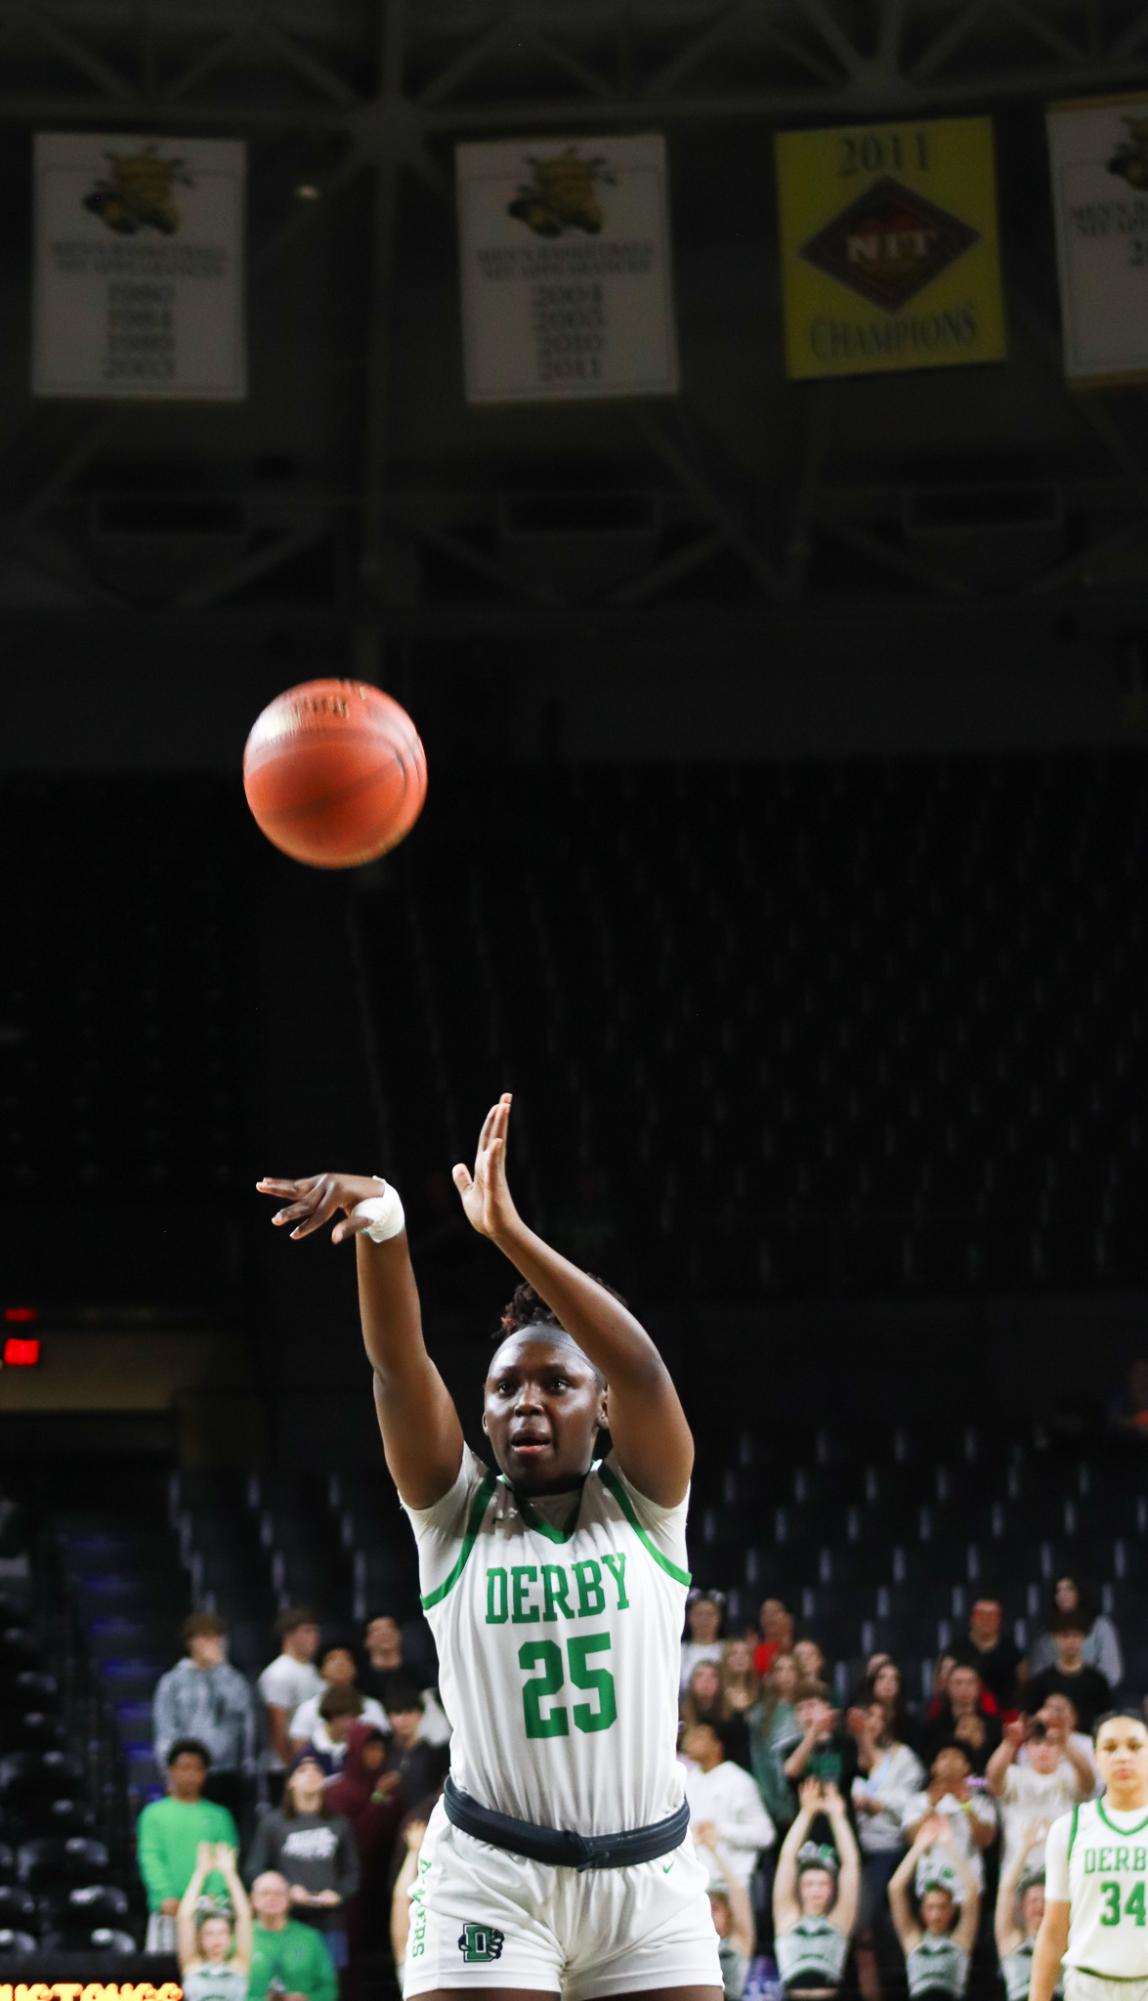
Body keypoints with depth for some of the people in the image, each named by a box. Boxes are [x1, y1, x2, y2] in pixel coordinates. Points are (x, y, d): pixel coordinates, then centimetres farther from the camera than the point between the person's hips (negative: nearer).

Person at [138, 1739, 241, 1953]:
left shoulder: (217, 1815, 12)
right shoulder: (154, 1813, 10)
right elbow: (150, 1858, 1)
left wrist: (214, 1894, -13)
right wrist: (165, 1896, -13)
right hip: (169, 1908, 0)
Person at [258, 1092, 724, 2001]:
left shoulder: (643, 1506, 1)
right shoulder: (455, 1512, 3)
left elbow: (640, 1368, -17)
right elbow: (398, 1365, -13)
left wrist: (510, 1231, -30)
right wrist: (382, 1223, -32)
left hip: (647, 1873, 1)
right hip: (490, 1875, -1)